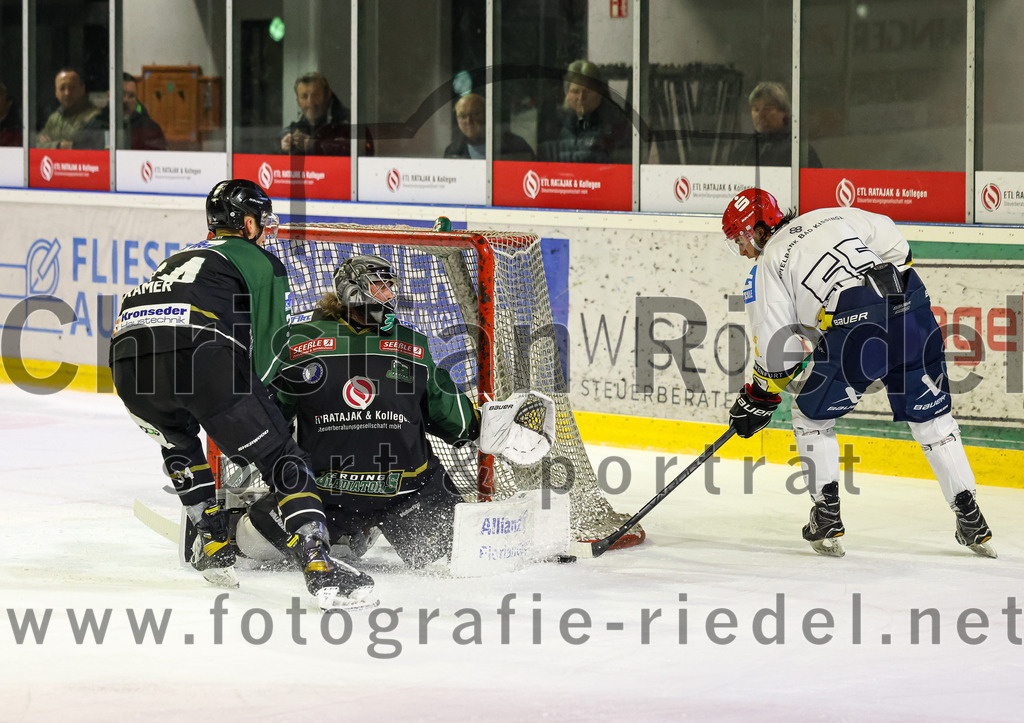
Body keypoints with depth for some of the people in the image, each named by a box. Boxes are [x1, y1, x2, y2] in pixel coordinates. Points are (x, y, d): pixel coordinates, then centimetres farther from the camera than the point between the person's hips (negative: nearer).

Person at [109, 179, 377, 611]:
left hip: (128, 358, 6)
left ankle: (212, 544, 27)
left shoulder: (181, 259, 41)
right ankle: (319, 567, -14)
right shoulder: (260, 262, 22)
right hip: (200, 355, -6)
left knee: (177, 438, 37)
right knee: (279, 457, 1)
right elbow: (265, 348, 15)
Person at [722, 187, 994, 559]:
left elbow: (777, 350, 6)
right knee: (930, 416, 17)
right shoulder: (830, 217, 25)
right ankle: (971, 520, 15)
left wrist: (758, 398, 19)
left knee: (812, 416, 18)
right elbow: (894, 243, 20)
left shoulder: (767, 267, 12)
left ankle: (827, 519, 13)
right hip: (910, 305, 5)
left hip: (856, 328, -5)